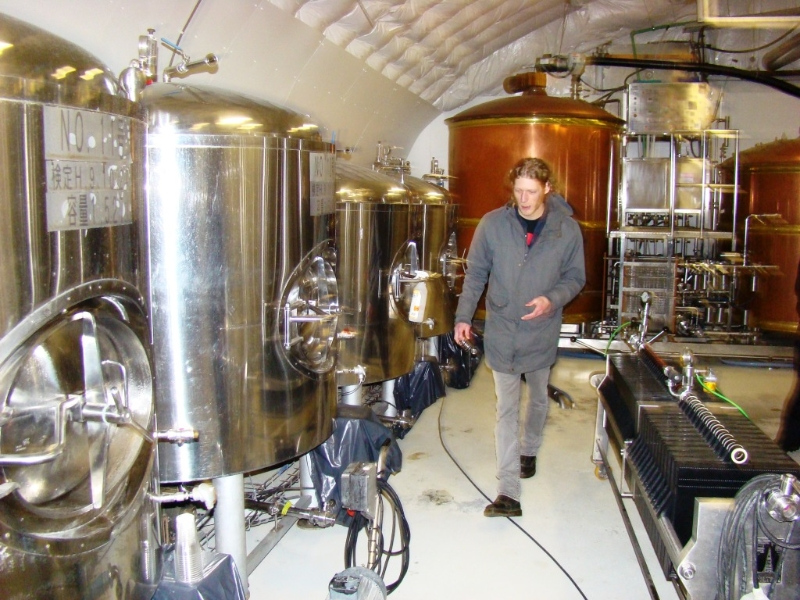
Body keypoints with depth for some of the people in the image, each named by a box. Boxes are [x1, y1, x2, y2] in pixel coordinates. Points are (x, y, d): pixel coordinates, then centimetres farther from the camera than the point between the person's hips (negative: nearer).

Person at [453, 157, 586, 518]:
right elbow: (475, 274, 0)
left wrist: (552, 299, -18)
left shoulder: (567, 229, -8)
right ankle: (509, 492, 0)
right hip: (501, 330, -1)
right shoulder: (492, 224, -9)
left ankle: (529, 450, 49)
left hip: (542, 333, 1)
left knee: (537, 398, 22)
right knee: (506, 410, -1)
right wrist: (464, 317, -5)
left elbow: (575, 278, 1)